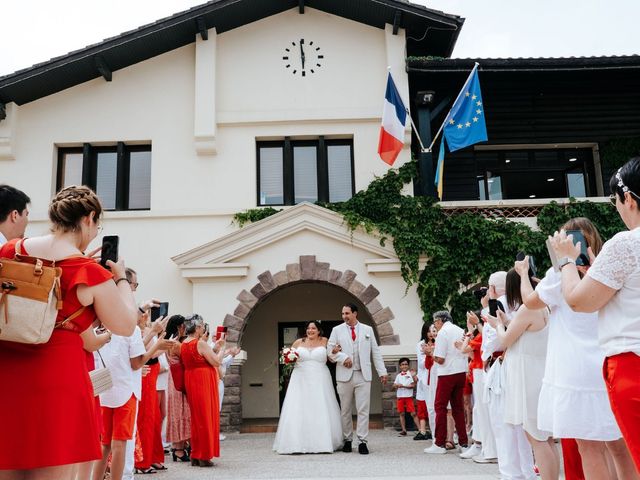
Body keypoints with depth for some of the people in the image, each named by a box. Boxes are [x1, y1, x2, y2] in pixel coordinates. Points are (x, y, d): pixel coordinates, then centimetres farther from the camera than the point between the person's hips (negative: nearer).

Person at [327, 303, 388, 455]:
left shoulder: (367, 330, 10)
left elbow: (375, 352, 9)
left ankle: (362, 442, 1)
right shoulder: (337, 330, 7)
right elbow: (330, 351, 3)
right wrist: (343, 358, -13)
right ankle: (347, 440, 18)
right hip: (344, 375, 0)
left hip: (363, 375, 0)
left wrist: (382, 372, 4)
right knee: (345, 410, 6)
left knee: (363, 410, -3)